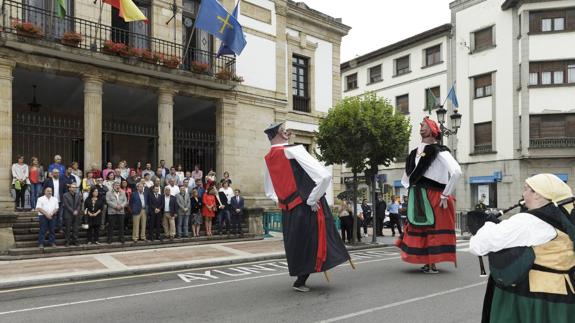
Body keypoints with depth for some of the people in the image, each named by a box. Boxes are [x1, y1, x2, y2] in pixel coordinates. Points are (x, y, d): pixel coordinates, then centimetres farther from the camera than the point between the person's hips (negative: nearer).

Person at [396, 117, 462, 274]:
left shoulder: (439, 151, -3)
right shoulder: (415, 152, 5)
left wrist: (445, 195, -5)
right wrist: (411, 190, 2)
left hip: (433, 198, -4)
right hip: (417, 200, 4)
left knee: (433, 229, 4)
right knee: (420, 230, 8)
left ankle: (432, 264, 12)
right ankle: (428, 263, 16)